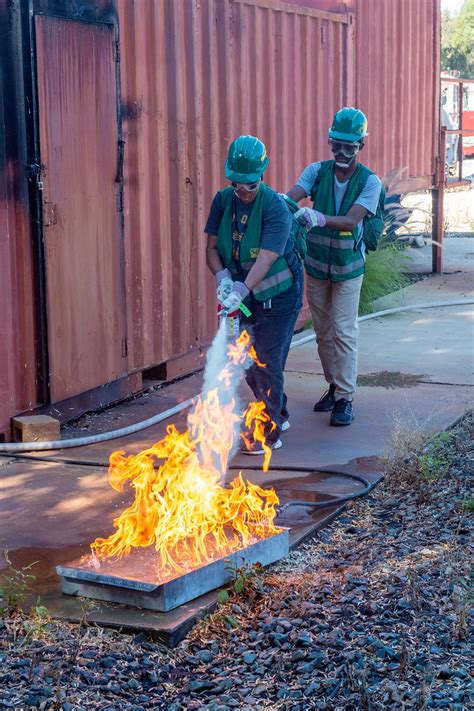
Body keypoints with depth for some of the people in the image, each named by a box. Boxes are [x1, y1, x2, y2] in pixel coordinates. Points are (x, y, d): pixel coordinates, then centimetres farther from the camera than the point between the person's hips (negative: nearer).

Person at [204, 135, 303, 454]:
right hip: (244, 295, 6)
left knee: (268, 363, -6)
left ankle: (269, 433, 4)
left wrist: (242, 290, -42)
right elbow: (212, 246, -2)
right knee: (247, 361, 12)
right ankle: (280, 415, 33)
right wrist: (222, 277, -20)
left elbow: (266, 258, -30)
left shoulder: (276, 207, -23)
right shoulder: (223, 200, -5)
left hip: (278, 296, -6)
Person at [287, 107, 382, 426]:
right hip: (316, 266, 3)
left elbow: (351, 221, -26)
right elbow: (291, 195, -20)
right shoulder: (317, 171, -3)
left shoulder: (369, 181, -12)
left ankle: (345, 397, 1)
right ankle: (334, 386, 27)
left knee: (344, 332, -6)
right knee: (323, 332, 12)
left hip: (348, 268, -3)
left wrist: (319, 218, -43)